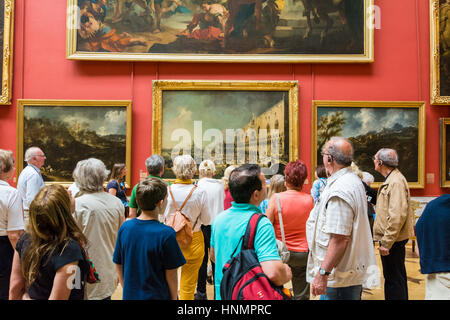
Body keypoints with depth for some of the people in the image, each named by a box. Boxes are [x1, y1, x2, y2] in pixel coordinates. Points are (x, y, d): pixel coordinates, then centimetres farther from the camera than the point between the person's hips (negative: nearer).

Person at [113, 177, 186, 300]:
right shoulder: (166, 233, -22)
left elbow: (118, 265, 2)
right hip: (157, 296, -4)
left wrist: (126, 289, 16)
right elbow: (171, 273, -16)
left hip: (130, 295, 5)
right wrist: (174, 297, 0)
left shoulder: (125, 227, -8)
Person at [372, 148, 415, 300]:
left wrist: (386, 243, -24)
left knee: (393, 280, -3)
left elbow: (398, 215, -26)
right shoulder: (390, 180, 14)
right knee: (397, 277, 20)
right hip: (391, 238, 11)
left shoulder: (396, 182, -19)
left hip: (393, 241, -11)